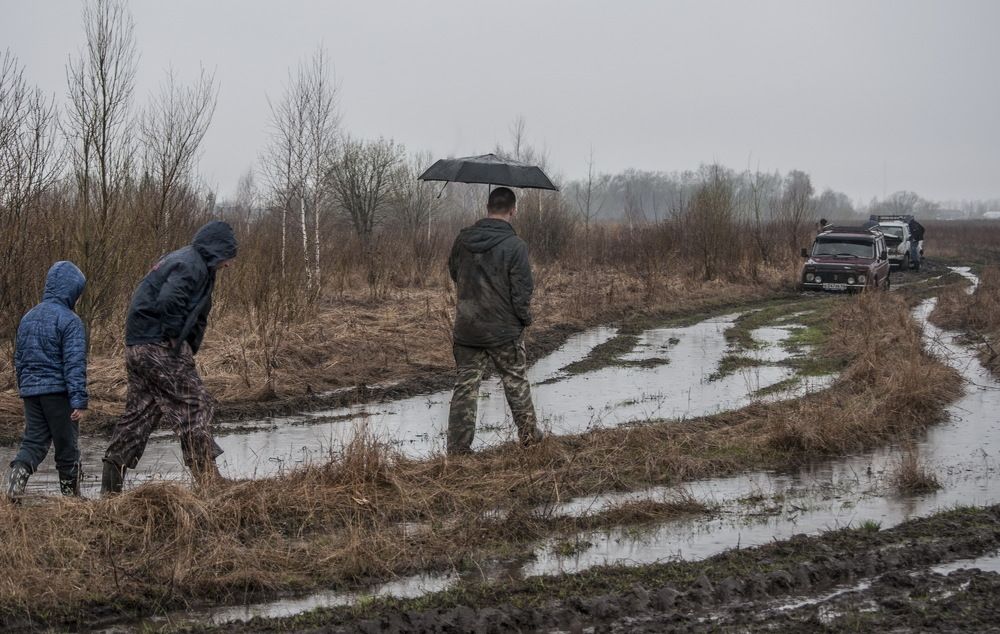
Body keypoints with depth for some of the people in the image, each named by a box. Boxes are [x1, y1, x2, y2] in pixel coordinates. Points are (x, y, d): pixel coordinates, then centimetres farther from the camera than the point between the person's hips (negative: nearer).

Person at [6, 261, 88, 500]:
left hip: (30, 390, 6)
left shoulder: (28, 317, 11)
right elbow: (75, 363, -17)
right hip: (58, 391, -6)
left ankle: (19, 470, -19)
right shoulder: (70, 320, -12)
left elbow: (19, 357, 17)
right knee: (67, 444, 6)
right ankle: (71, 493, 16)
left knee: (34, 440, 9)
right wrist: (79, 400, -17)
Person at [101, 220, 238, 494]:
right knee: (194, 407, -5)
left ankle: (111, 486, 15)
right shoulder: (191, 265, -12)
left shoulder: (178, 259, 20)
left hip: (137, 346, 10)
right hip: (160, 347, -10)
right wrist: (175, 336, -17)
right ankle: (207, 477, -5)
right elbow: (168, 301, -28)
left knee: (139, 413, 13)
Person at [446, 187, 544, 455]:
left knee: (465, 385, 8)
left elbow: (453, 272, 14)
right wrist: (525, 319, 3)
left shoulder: (463, 239, -1)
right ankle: (529, 434, 27)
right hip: (504, 330, -3)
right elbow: (522, 290, -14)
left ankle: (458, 447, 6)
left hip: (466, 329, 3)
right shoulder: (515, 246, -16)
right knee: (516, 382, 15)